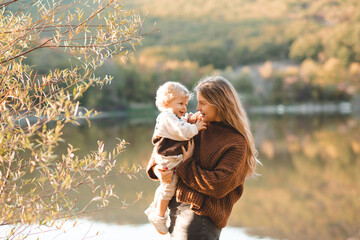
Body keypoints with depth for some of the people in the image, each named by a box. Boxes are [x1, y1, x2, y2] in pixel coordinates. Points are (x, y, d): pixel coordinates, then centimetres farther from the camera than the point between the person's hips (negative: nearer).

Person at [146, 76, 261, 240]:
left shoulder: (236, 142, -8)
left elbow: (219, 185, -17)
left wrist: (185, 166, -12)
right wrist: (156, 168, -3)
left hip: (200, 217, -7)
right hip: (176, 209, 7)